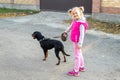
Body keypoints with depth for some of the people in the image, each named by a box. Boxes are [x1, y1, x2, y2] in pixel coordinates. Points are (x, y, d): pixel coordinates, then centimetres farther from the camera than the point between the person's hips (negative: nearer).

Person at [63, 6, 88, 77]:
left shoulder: (81, 23, -24)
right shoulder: (75, 21, 4)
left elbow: (82, 34, -25)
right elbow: (71, 27, 24)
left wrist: (80, 44, -27)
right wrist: (66, 31, 38)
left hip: (77, 41, -9)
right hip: (75, 41, 9)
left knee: (77, 56, 1)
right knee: (79, 54, 23)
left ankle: (76, 71, 12)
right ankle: (82, 67, 41)